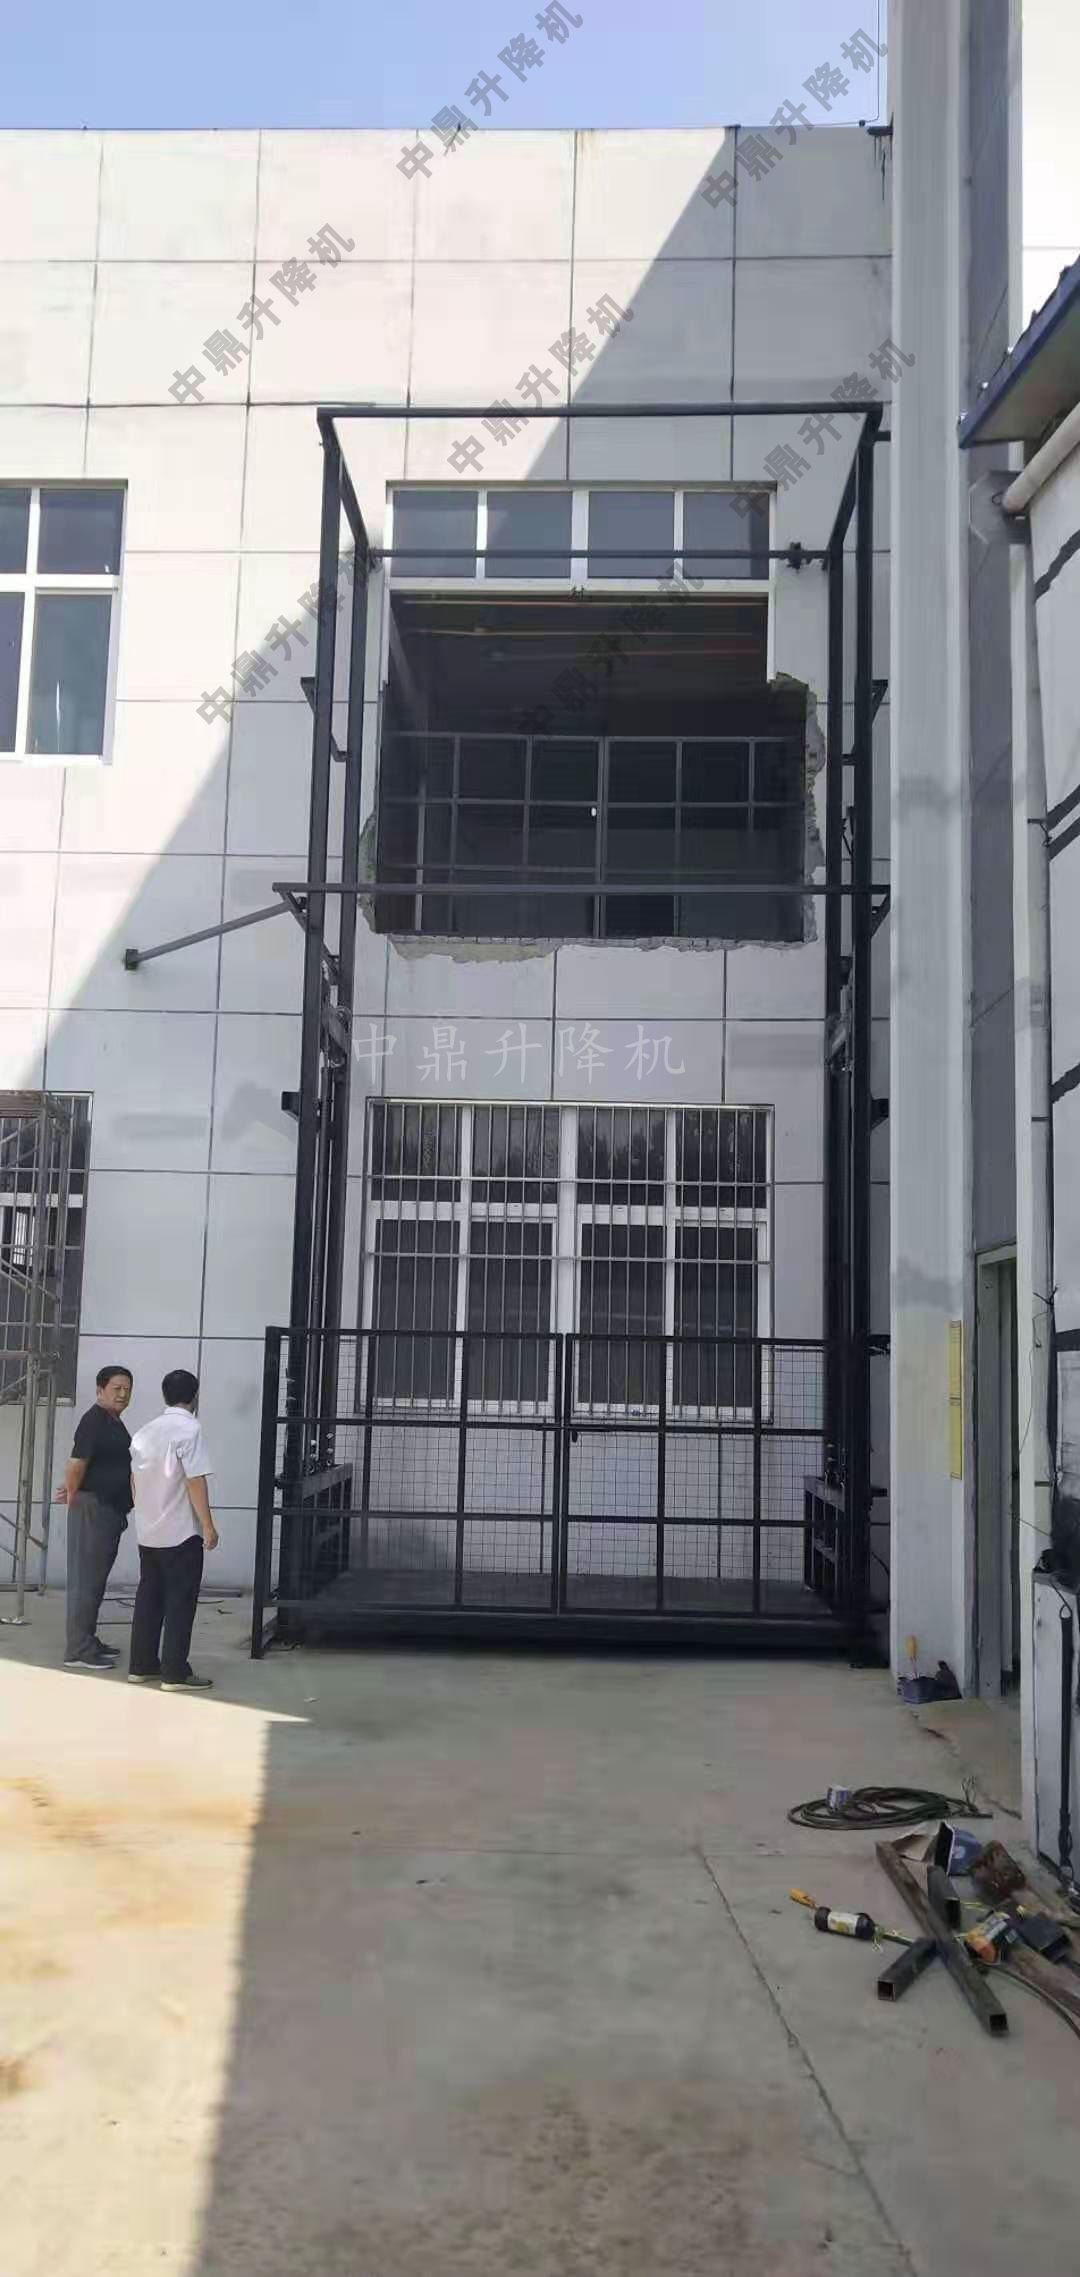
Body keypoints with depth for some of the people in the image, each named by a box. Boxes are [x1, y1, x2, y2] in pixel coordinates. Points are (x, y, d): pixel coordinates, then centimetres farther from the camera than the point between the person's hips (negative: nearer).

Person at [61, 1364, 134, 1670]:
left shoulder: (114, 1422, 16)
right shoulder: (95, 1419, -14)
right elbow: (77, 1463, -21)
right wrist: (74, 1495, -7)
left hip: (110, 1509, 10)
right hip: (93, 1507, -10)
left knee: (96, 1578, 15)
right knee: (85, 1578, -7)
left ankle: (88, 1640, 23)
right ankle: (78, 1651, -5)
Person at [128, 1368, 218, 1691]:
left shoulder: (146, 1431, 9)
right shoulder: (189, 1429, -14)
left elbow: (134, 1480, 15)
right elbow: (195, 1481, -17)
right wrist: (208, 1526, -13)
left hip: (148, 1532, 7)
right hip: (181, 1532, -7)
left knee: (148, 1598, 14)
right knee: (180, 1602, -1)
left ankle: (142, 1665, 19)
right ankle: (175, 1673, 1)